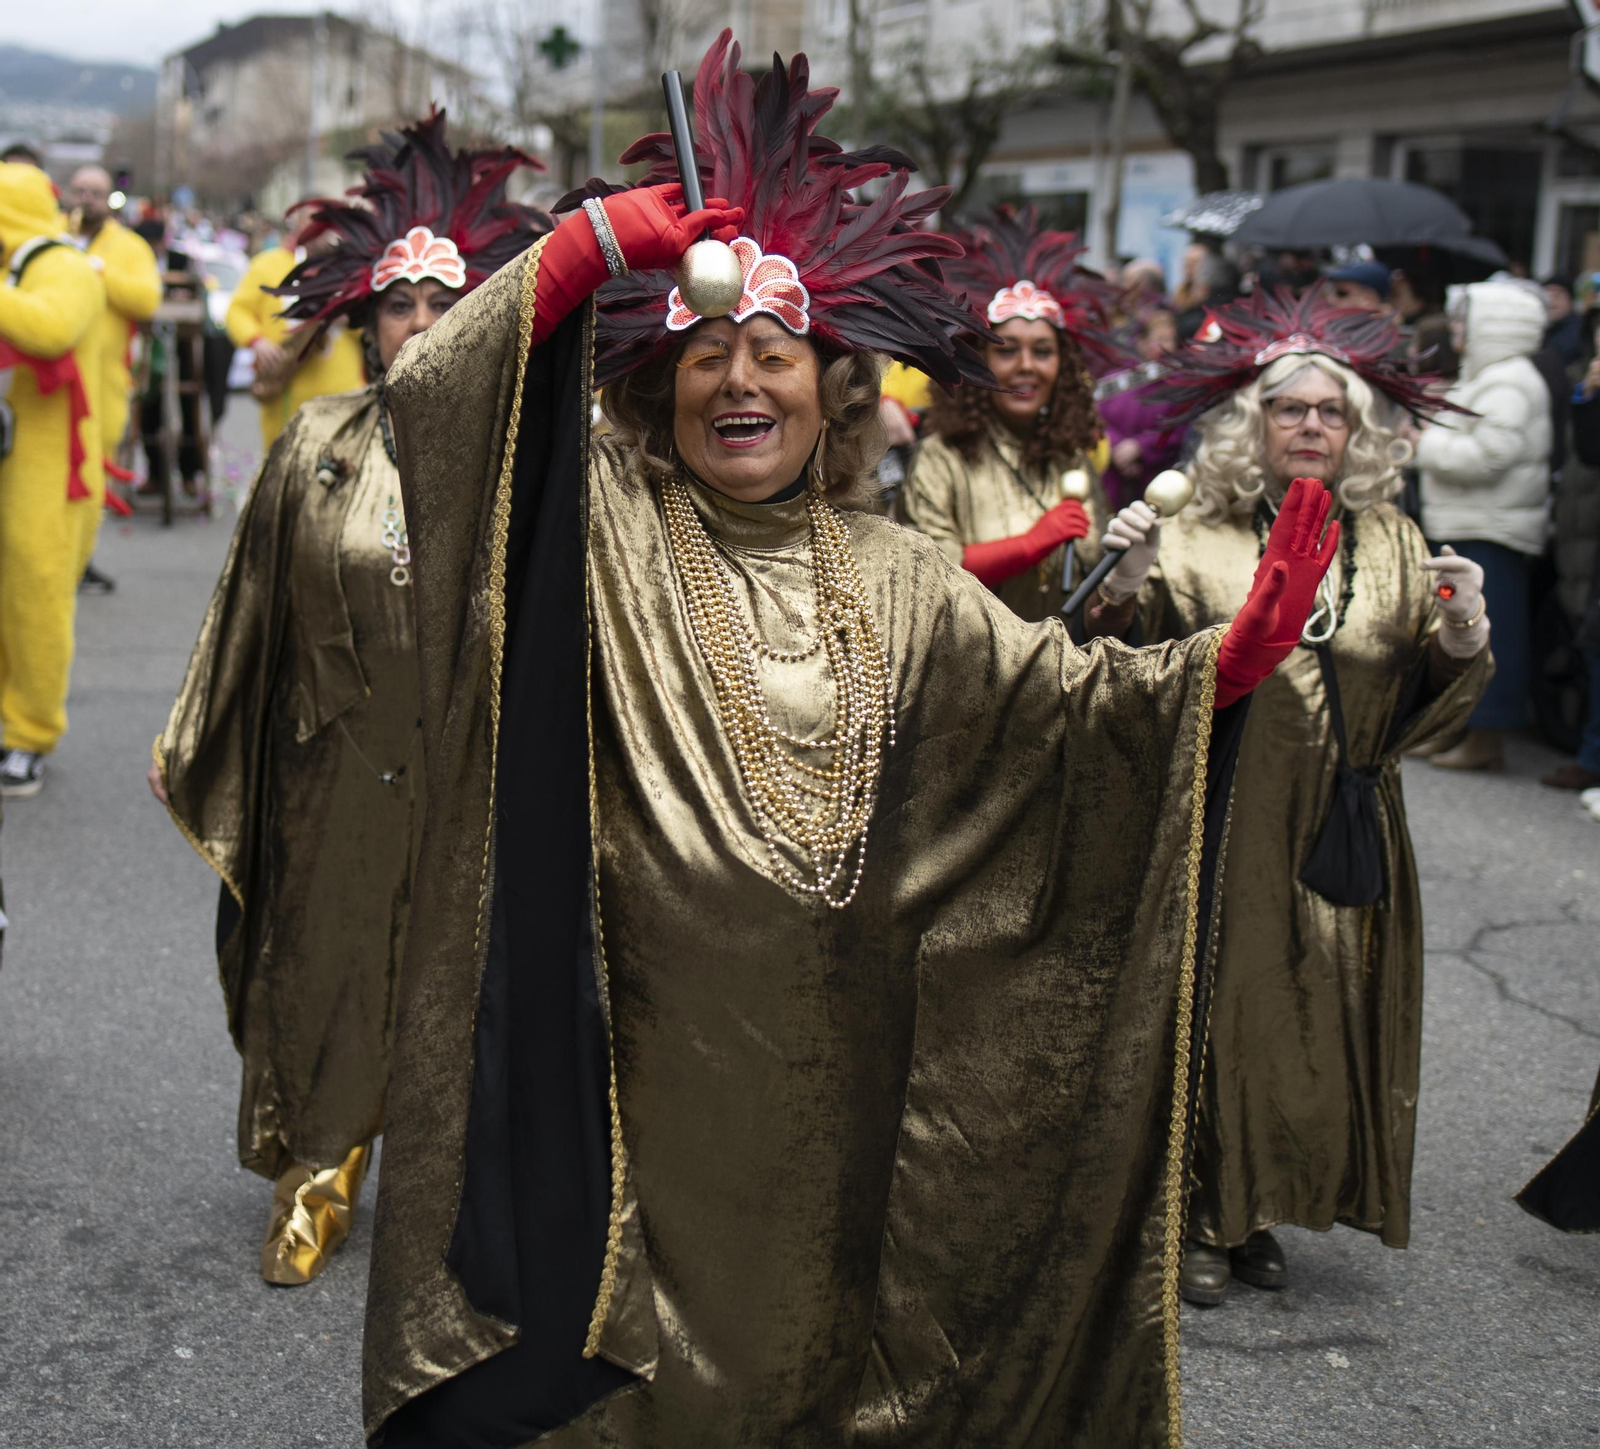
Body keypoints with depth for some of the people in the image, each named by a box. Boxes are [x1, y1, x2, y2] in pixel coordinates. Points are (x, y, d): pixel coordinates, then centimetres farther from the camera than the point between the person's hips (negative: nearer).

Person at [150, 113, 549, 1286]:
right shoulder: (317, 445, 0)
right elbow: (256, 611, 6)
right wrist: (204, 753, 10)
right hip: (337, 767, 1)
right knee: (323, 962, 11)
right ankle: (321, 1170, 33)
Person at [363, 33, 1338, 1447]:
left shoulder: (895, 581, 9)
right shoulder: (602, 528, 0)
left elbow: (1061, 694, 0)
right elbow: (436, 394, -12)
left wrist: (1223, 663, -16)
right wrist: (586, 250, -20)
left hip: (826, 1069, 3)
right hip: (635, 1054, -3)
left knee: (805, 1326, 15)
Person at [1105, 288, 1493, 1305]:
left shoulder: (1391, 544, 8)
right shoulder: (1194, 541, -1)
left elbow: (1434, 702, 7)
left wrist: (1465, 636, -12)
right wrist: (1123, 585, -19)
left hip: (1346, 834, 4)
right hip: (1225, 827, -3)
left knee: (1321, 1020, 9)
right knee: (1212, 1010, 0)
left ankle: (1256, 1210, 27)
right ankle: (1197, 1215, 18)